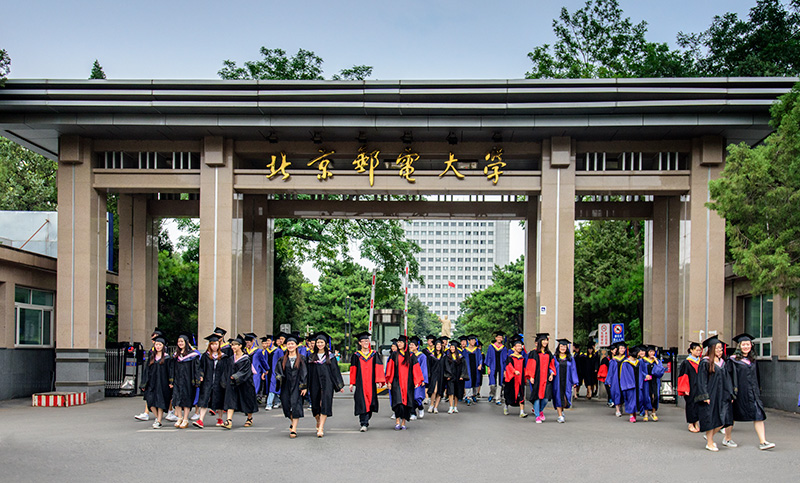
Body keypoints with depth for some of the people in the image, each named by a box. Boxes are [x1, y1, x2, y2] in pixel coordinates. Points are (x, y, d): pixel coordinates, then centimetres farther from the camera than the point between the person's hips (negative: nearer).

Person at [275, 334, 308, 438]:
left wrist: (304, 387, -9)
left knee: (296, 405, -10)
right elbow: (278, 371, 12)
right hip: (286, 385, 3)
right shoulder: (283, 359, 9)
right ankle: (293, 422, 32)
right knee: (286, 405, 4)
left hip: (297, 385, -3)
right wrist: (280, 378, -10)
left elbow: (305, 373, -2)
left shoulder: (301, 359, 1)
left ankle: (294, 429, -8)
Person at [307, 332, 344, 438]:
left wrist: (339, 385, 1)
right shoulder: (311, 357, 9)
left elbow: (335, 371, 5)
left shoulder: (330, 356, 5)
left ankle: (321, 428, -16)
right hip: (315, 384, 2)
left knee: (325, 404, -13)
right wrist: (307, 386, 5)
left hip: (327, 383, -2)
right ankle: (318, 422, 33)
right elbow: (309, 372, 10)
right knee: (315, 405, 7)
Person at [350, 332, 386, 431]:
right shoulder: (356, 356, 6)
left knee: (369, 402, 3)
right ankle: (364, 424, -10)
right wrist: (352, 383, 5)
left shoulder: (374, 355, 8)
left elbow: (378, 368, 3)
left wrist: (379, 381, -6)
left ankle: (365, 420, 22)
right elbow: (353, 370, 7)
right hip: (360, 383, -1)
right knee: (362, 402, -10)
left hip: (371, 383, 1)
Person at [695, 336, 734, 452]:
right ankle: (709, 443, 9)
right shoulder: (705, 363, -7)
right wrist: (705, 396, -16)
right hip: (710, 396, -6)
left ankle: (709, 436, 22)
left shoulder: (723, 363, 13)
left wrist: (730, 394, 10)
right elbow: (702, 381, -10)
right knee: (711, 418, -3)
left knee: (722, 420, 0)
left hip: (722, 396, 6)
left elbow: (727, 380, 17)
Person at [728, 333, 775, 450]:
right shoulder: (733, 360, -5)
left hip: (752, 392, 5)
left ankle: (762, 442, -10)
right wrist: (731, 393, -15)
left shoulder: (752, 360, 12)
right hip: (739, 392, -5)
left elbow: (756, 377, 19)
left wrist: (758, 391, 17)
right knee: (732, 416, 6)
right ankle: (727, 439, 22)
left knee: (758, 415, -7)